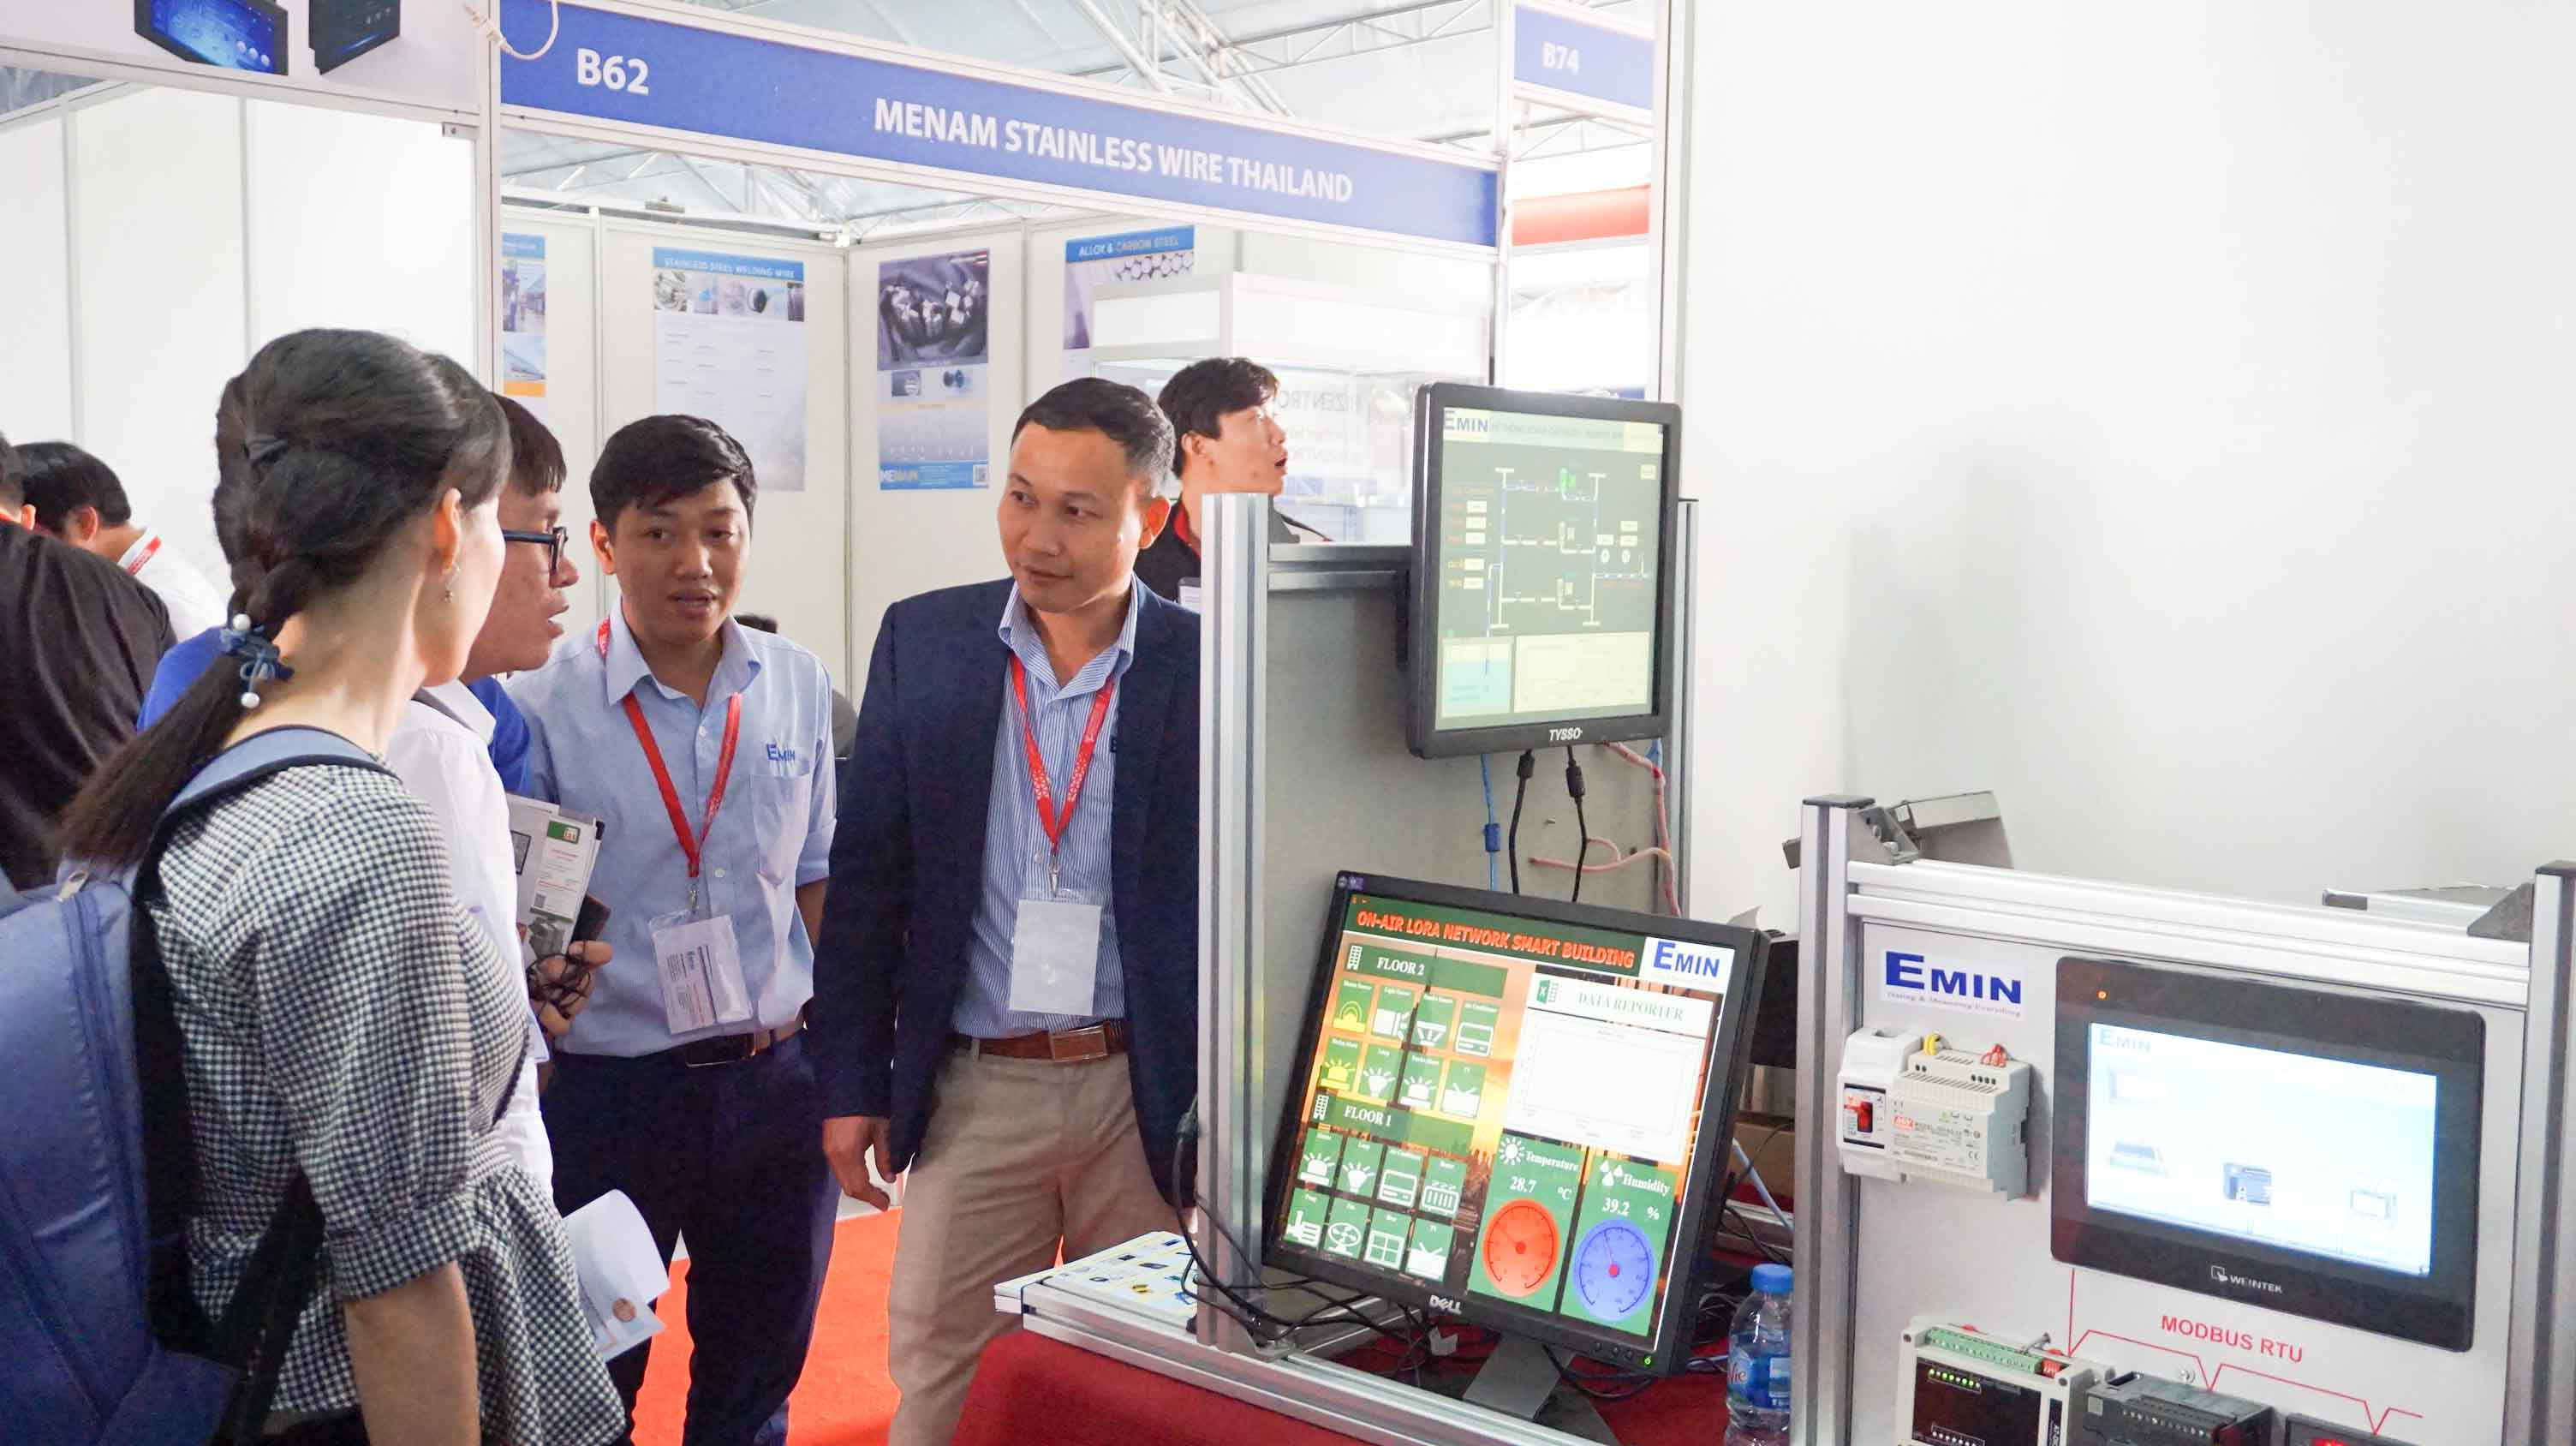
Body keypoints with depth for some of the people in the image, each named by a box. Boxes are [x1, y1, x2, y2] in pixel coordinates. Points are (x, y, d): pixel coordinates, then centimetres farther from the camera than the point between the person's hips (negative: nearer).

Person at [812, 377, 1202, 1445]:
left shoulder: (1207, 665, -5)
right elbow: (869, 874, 5)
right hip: (977, 1088, 1)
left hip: (1152, 1095, -1)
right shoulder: (923, 641, 1)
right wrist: (852, 1083, 4)